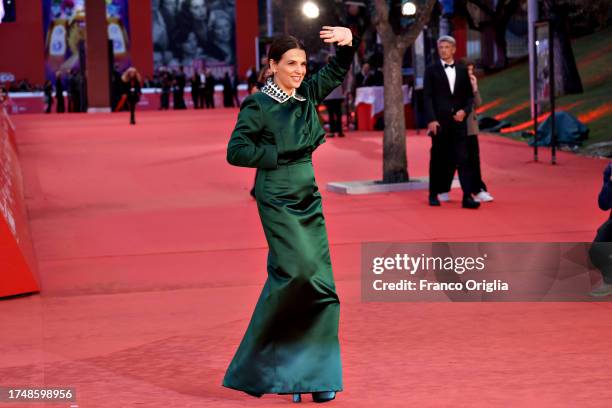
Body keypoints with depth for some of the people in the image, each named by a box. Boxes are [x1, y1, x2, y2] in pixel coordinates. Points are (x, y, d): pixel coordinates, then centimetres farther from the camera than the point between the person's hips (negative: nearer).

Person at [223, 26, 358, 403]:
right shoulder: (258, 106, -7)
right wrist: (281, 154, -12)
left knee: (320, 286, 2)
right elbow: (236, 151, -10)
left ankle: (314, 373, 8)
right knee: (299, 270, -18)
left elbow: (337, 71, 17)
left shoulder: (306, 97, 9)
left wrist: (348, 42, -3)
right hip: (277, 200, -6)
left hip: (309, 200, 7)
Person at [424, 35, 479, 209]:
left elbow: (469, 96, 12)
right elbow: (427, 97, -2)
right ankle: (433, 195, 18)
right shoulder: (431, 70, 4)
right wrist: (431, 120, -12)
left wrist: (465, 111, -7)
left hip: (458, 120, 2)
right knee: (437, 159, 6)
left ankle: (467, 196, -11)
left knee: (463, 158, -6)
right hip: (439, 122, -1)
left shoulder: (462, 70, 11)